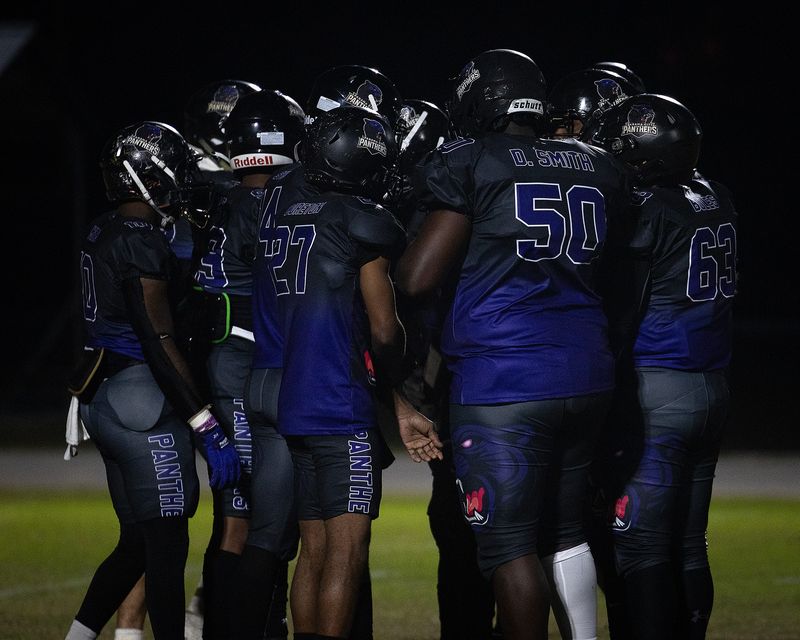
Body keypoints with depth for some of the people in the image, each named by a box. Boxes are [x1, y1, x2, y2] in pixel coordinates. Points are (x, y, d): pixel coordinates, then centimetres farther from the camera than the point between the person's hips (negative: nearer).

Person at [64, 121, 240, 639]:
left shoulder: (102, 235, 11)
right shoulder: (141, 242, -16)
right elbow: (160, 342, -19)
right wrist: (209, 429, -19)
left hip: (102, 399, 9)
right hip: (144, 403, -9)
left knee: (138, 541, 16)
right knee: (168, 545, -3)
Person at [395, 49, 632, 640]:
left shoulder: (471, 165, -5)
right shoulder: (599, 170, 11)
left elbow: (416, 279, -6)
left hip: (504, 379, -6)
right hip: (587, 375, 6)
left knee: (511, 544, -2)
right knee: (565, 534, 16)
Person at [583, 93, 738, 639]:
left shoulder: (645, 211, -14)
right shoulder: (717, 203, 7)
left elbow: (619, 313, -12)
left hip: (657, 389, -8)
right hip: (714, 387, 8)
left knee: (641, 547, -4)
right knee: (688, 546, 12)